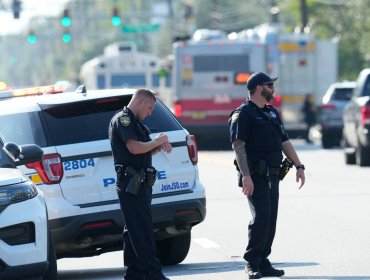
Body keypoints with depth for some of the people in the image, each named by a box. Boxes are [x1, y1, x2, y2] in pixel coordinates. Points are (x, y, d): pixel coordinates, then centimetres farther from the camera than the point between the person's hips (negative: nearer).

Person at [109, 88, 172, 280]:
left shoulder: (134, 122, 22)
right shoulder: (123, 119, -10)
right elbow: (134, 148, -22)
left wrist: (158, 147, 6)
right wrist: (157, 142, -8)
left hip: (140, 183, 10)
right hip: (131, 183, -10)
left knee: (134, 231, 11)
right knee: (142, 230, -11)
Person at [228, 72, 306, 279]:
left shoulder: (272, 113, 20)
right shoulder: (243, 114, -7)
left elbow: (285, 141, 24)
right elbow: (238, 145, -16)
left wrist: (299, 166, 16)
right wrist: (245, 175, -25)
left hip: (272, 176, 8)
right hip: (255, 176, -8)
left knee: (270, 220, 6)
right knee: (261, 216, -17)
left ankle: (263, 263, 12)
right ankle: (252, 263, -9)